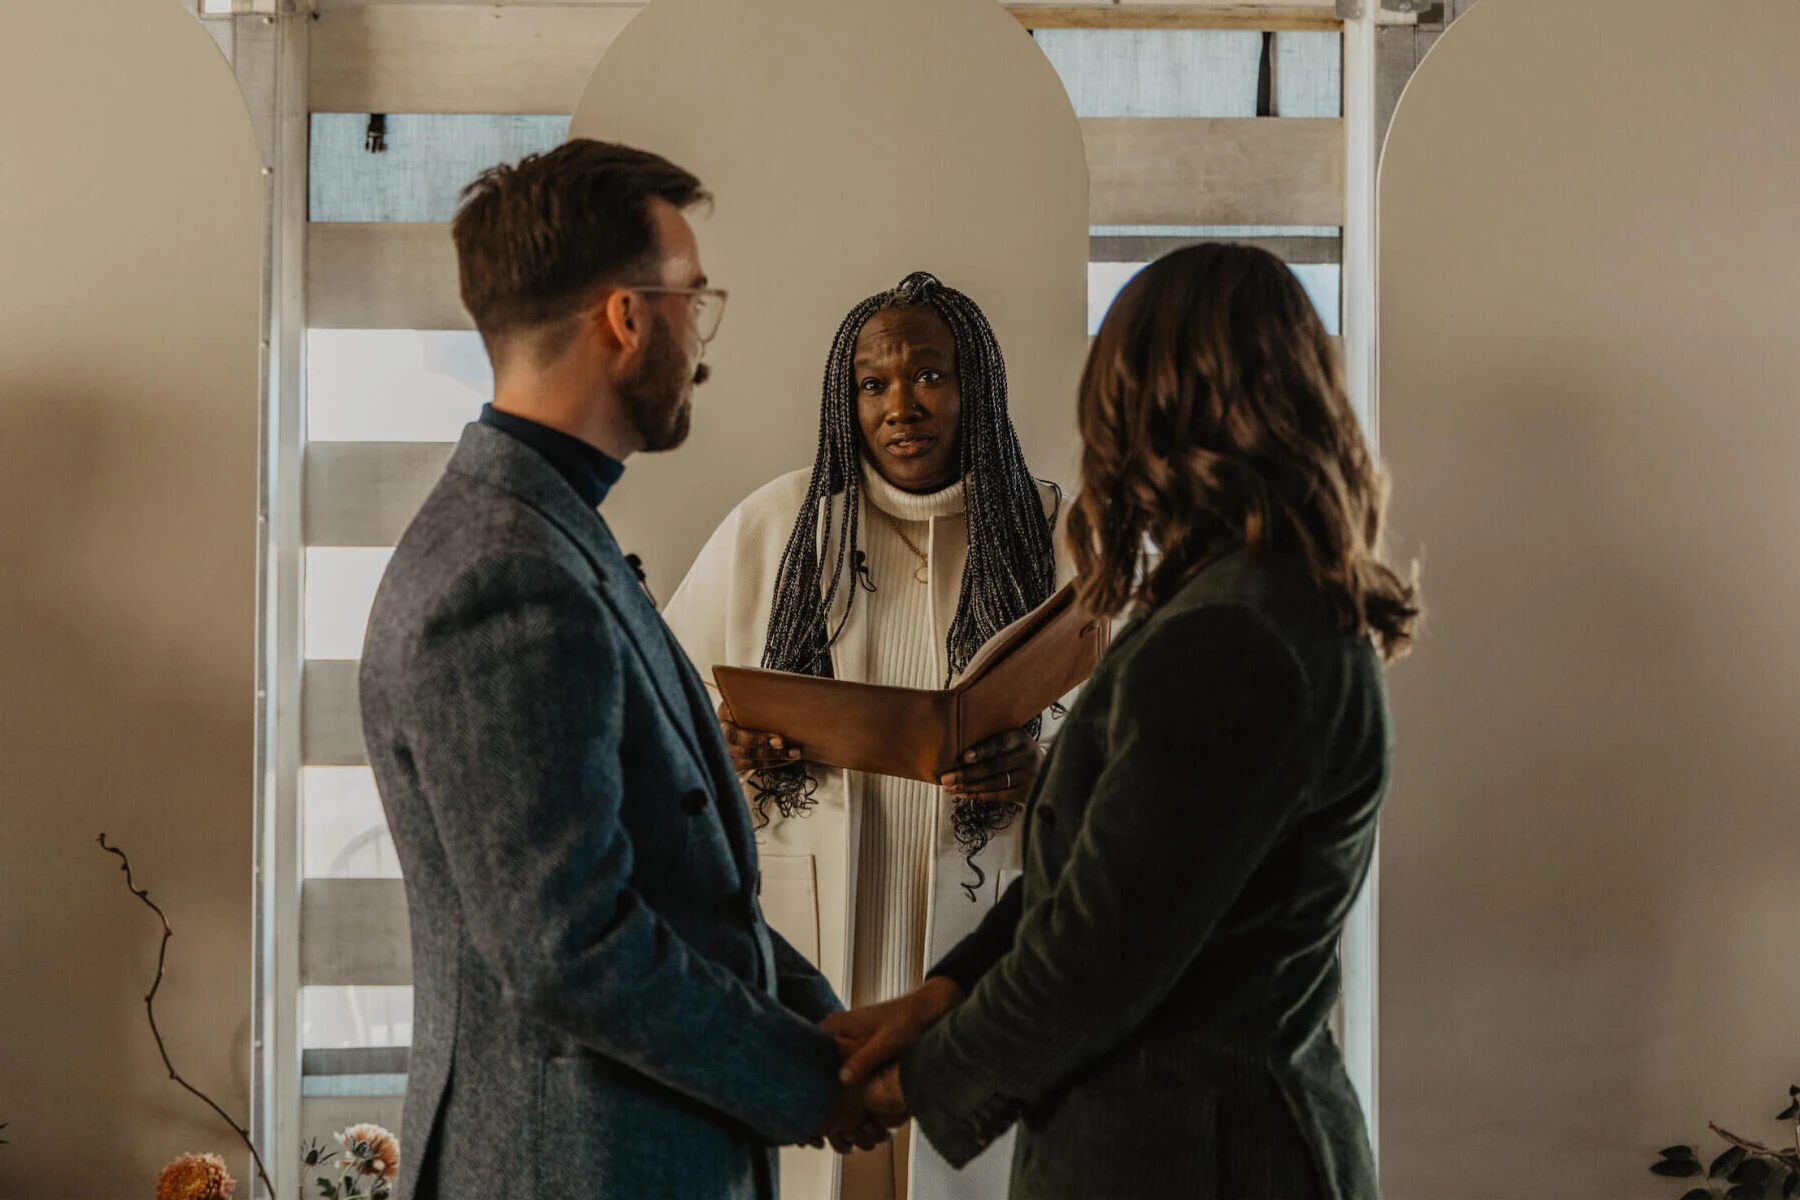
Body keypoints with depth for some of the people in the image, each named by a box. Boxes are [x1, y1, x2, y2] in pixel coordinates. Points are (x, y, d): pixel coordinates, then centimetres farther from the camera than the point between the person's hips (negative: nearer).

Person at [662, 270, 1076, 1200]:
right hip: (805, 940, 0)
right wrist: (728, 745, -10)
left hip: (976, 940, 0)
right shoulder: (776, 523, 4)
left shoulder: (1056, 537, 3)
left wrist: (1040, 770, -16)